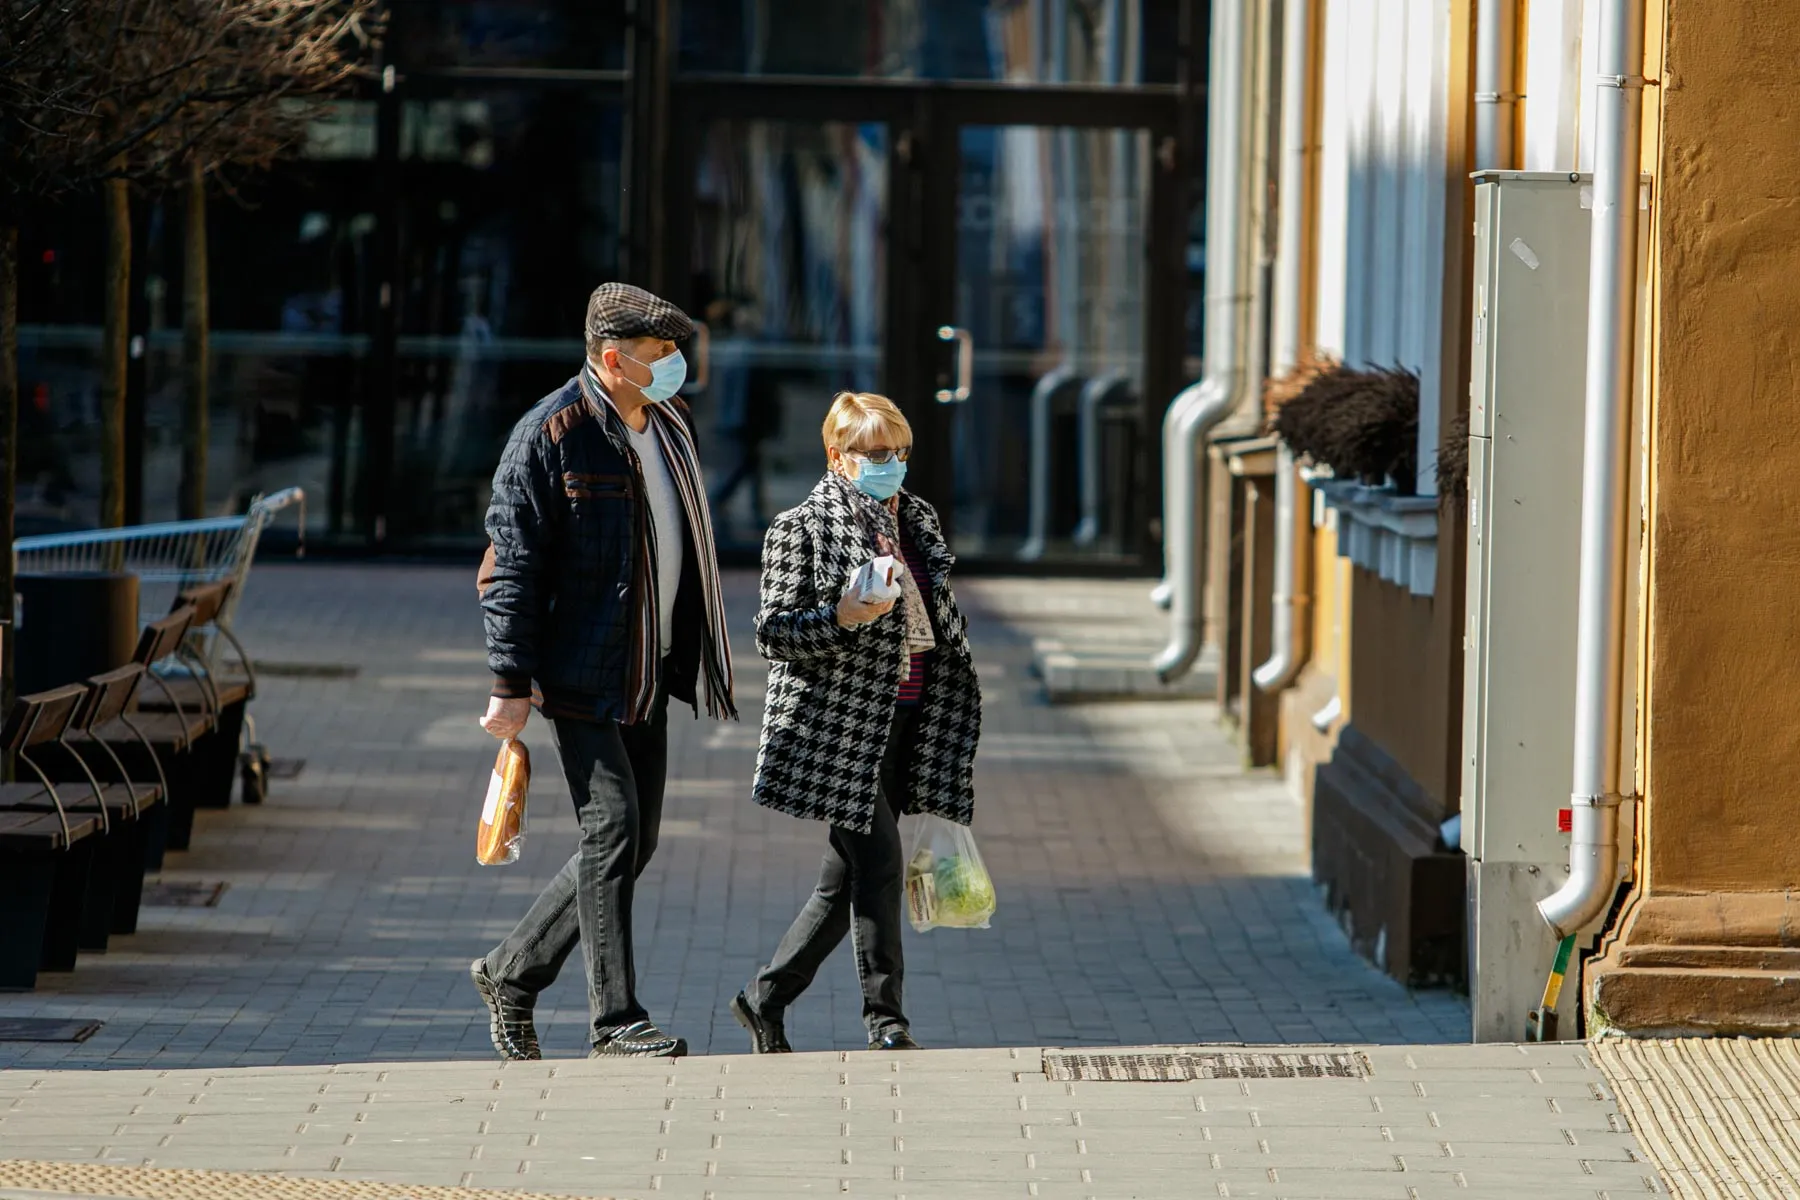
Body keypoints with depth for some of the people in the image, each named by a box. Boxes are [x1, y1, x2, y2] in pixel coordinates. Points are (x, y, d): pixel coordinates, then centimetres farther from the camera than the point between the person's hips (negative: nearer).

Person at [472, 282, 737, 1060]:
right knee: (612, 833, -10)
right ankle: (616, 1020, -6)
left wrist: (693, 660, 22)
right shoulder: (550, 436, -13)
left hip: (648, 675, 8)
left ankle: (511, 972, 22)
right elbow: (512, 566, -13)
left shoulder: (668, 425, 12)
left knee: (632, 843, 9)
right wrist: (511, 685, -16)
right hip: (583, 674, -8)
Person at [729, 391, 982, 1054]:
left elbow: (943, 617, 24)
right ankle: (884, 1016, -3)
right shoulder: (802, 529, -5)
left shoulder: (918, 520, 15)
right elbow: (773, 632, -9)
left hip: (908, 720, 7)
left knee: (846, 880, 7)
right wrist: (840, 618, -24)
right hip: (841, 721, -7)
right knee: (878, 861, -13)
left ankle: (765, 998, 18)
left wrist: (958, 698, 20)